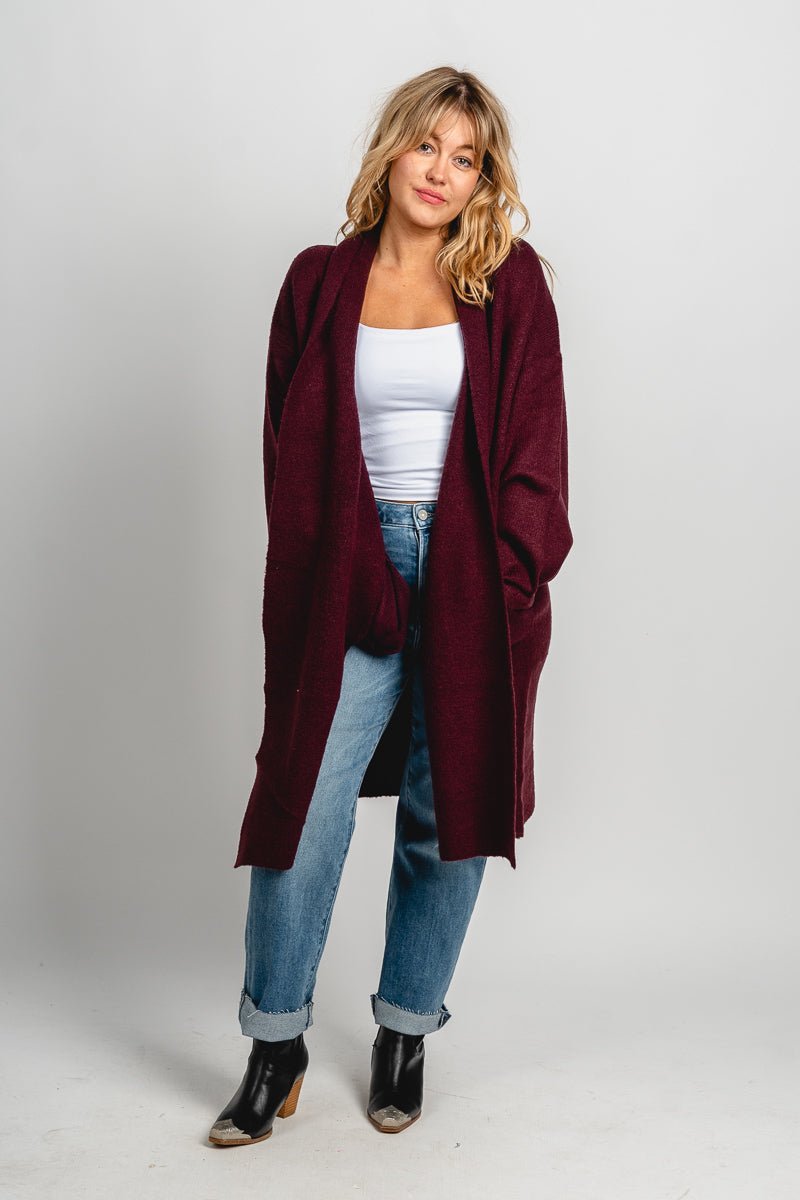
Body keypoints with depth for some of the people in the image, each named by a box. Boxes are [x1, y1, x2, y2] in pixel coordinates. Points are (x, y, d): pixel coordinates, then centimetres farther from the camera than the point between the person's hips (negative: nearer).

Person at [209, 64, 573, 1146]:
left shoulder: (511, 284, 5)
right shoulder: (321, 283, 7)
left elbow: (535, 443, 1)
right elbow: (289, 447, 7)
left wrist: (511, 575, -8)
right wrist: (311, 573, -2)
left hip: (472, 577, 0)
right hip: (352, 574, 0)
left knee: (449, 813, 6)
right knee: (308, 805, -5)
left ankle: (405, 1034, 24)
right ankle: (276, 1047, 12)